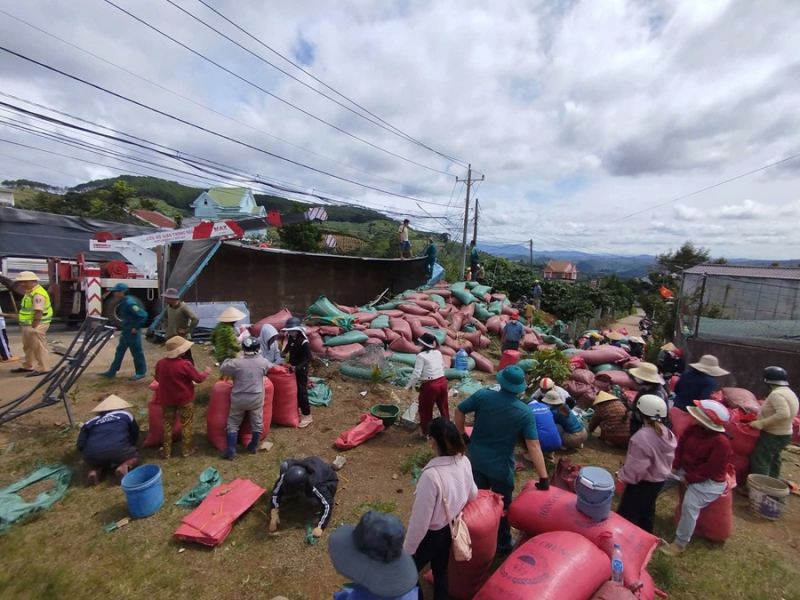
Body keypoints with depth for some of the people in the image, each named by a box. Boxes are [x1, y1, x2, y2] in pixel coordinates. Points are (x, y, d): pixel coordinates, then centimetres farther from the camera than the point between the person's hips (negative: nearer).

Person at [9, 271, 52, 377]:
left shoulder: (38, 294, -21)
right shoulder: (30, 292, 13)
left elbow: (39, 312, -26)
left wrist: (33, 327, -24)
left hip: (36, 325, -11)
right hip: (28, 325, 11)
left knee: (38, 347, -5)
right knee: (28, 347, 20)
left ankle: (43, 368, 1)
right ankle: (27, 366, 32)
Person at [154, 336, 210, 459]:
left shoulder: (160, 363, -9)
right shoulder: (185, 364, -24)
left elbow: (157, 379, 9)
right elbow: (198, 379, -14)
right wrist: (206, 372, 5)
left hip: (166, 399, 4)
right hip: (185, 399, -4)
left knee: (168, 423, 19)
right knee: (186, 424, 12)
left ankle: (166, 451, 27)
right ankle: (187, 449, 22)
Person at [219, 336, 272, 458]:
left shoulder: (236, 363, -17)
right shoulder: (263, 362, -11)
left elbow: (222, 369, -1)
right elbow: (270, 368, 12)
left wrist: (228, 360, 16)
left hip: (239, 398, -1)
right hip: (256, 398, 1)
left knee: (233, 424, 15)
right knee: (257, 423, 17)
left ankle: (231, 450, 16)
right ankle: (253, 447, 30)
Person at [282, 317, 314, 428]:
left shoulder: (304, 342, -24)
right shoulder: (291, 339, 0)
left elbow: (309, 359, -24)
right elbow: (287, 350, 18)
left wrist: (297, 367, -31)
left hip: (301, 370, -8)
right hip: (293, 368, 8)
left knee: (301, 391, -4)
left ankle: (307, 416, 6)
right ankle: (298, 409, 38)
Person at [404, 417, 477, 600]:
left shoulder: (431, 475, -37)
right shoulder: (464, 462, -16)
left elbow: (420, 519, -26)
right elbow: (473, 494, 4)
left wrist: (408, 549, -10)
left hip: (431, 534, -6)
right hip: (450, 528, 6)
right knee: (441, 570, 28)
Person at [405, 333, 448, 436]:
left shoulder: (421, 356, -15)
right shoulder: (438, 353, 6)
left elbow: (416, 373, -18)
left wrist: (409, 385, -5)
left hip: (430, 386, -7)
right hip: (442, 382, 7)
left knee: (425, 410, 13)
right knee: (443, 407, 24)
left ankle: (426, 432, 25)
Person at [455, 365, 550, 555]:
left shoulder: (483, 395, -16)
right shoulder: (525, 413, -18)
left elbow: (459, 411, -6)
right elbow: (534, 446, -19)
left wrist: (462, 434, 7)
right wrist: (543, 477, -13)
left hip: (476, 461, 2)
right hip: (501, 468, -2)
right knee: (502, 507, 22)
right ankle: (503, 545, 40)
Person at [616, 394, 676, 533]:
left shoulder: (642, 437, -34)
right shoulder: (667, 433, -7)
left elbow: (636, 466, -26)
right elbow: (669, 459, 8)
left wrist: (622, 476, -10)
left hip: (643, 482, -9)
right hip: (660, 478, 9)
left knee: (627, 512, 6)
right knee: (648, 508, 28)